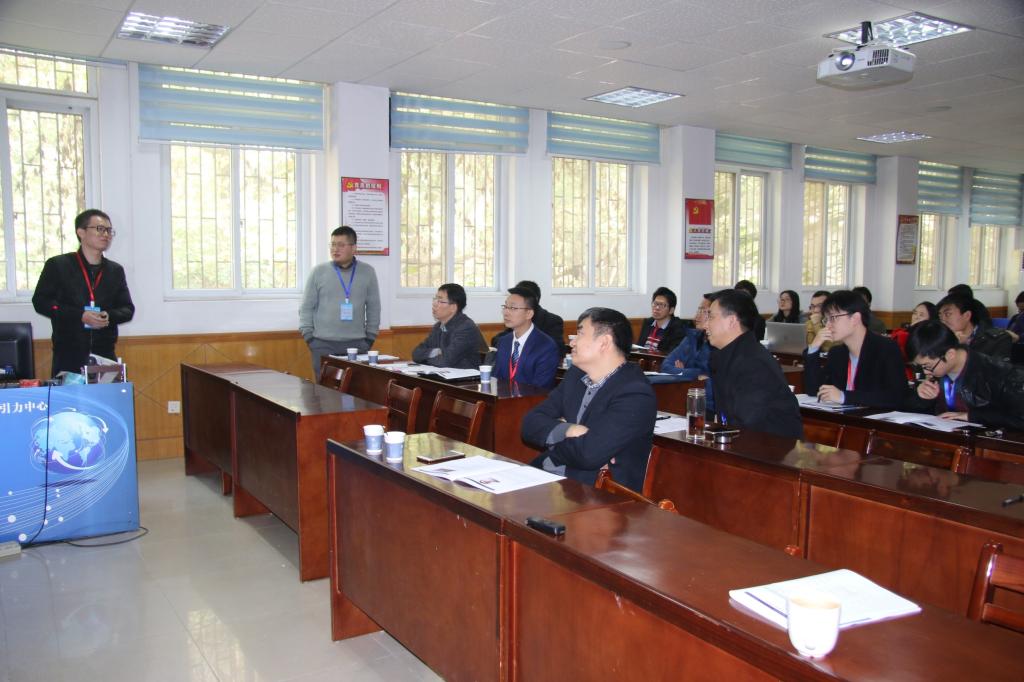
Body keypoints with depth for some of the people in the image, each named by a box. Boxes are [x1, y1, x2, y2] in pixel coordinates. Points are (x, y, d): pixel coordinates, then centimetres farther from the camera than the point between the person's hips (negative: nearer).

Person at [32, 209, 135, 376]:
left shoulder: (115, 270, 14)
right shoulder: (58, 265, 4)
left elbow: (128, 309, 14)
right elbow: (40, 301, -1)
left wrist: (109, 316, -9)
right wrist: (80, 315, -13)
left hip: (105, 354, 3)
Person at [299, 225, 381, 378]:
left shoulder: (367, 272, 4)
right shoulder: (318, 272, 3)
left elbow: (373, 307, 9)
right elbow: (307, 307, 5)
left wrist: (370, 337, 5)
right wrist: (308, 336, -2)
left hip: (357, 344, 1)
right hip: (323, 344, 0)